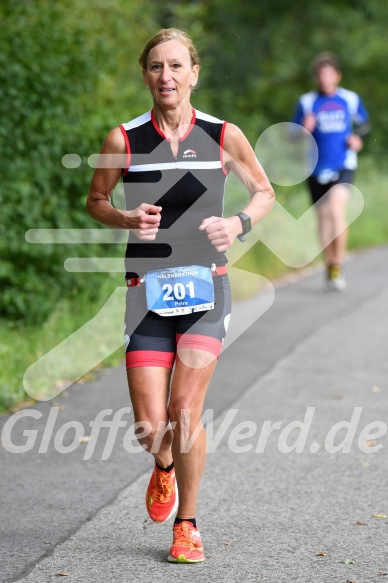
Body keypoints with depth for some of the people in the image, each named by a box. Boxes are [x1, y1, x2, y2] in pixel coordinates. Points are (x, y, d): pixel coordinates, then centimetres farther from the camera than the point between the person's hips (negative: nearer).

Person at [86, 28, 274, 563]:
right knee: (150, 428, -4)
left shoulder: (224, 136, -2)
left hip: (205, 285, 0)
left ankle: (187, 525, 11)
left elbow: (264, 192, 11)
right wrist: (127, 219, -11)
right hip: (148, 290, 1)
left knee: (185, 412, -10)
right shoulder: (123, 140, -3)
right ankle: (165, 466, 34)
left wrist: (239, 223, -9)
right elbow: (96, 202, 10)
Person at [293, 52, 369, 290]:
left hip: (344, 165, -2)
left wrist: (357, 136, -1)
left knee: (337, 211, -20)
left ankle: (339, 265, -11)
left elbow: (364, 122, 19)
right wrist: (305, 129, -19)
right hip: (317, 169, 2)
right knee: (324, 217, 8)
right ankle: (330, 265, 24)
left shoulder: (350, 99, 2)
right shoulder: (306, 102, 0)